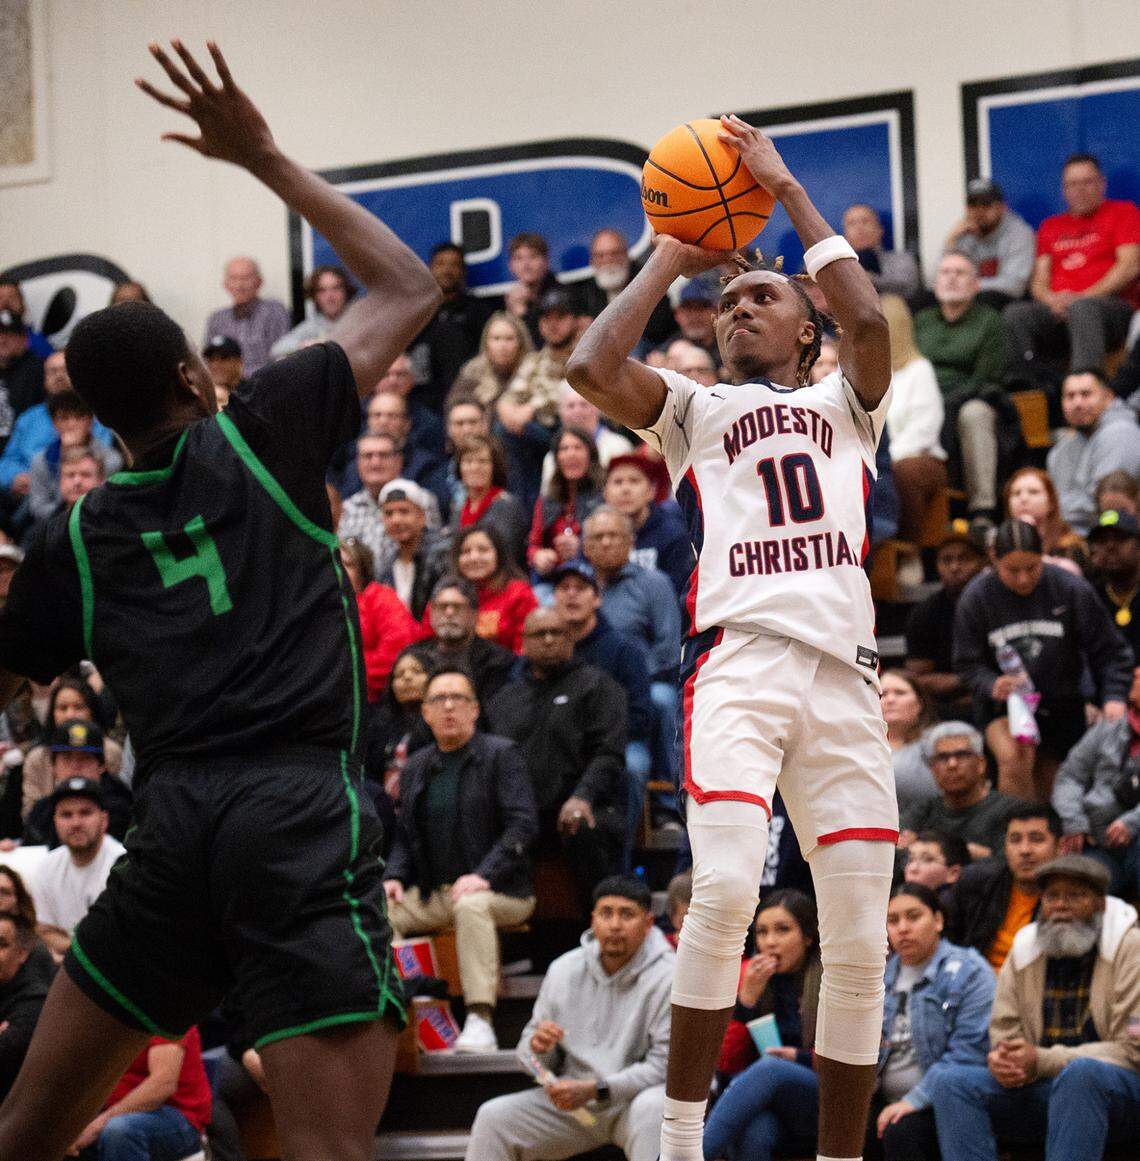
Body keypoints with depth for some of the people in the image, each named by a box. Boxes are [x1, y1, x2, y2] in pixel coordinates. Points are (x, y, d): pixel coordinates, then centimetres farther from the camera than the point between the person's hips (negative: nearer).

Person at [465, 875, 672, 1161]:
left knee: (652, 1107, -38)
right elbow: (533, 1060, 11)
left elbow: (665, 1064, -17)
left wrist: (595, 1090, -25)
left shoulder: (668, 977, -12)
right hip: (570, 1104, 5)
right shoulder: (563, 970, 5)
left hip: (632, 1099, -5)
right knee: (493, 1116, -13)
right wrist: (538, 1048, -15)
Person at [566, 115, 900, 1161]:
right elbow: (591, 367, 2)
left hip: (845, 671, 2)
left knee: (860, 939, -2)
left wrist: (784, 188, 8)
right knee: (726, 885, -25)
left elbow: (869, 319, 2)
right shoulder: (695, 409, 22)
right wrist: (670, 260, 13)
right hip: (739, 656, -2)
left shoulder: (845, 405, 24)